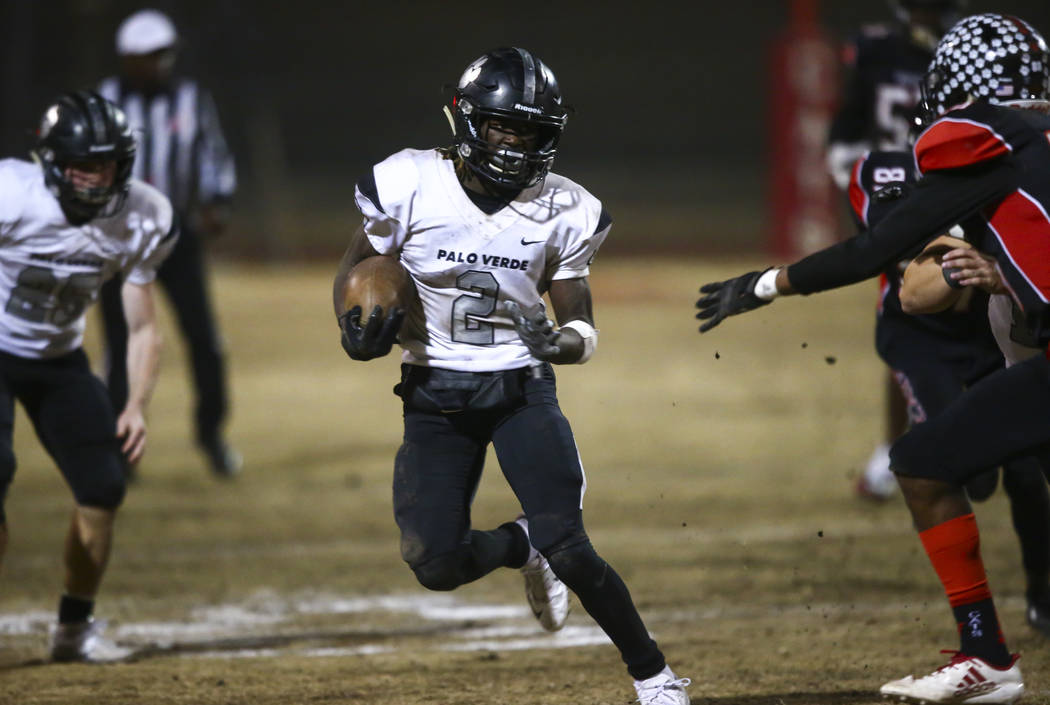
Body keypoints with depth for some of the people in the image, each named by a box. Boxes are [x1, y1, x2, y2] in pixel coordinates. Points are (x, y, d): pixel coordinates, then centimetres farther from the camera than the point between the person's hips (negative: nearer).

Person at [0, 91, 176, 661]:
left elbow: (142, 327, -2)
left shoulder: (139, 221, -11)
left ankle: (74, 630, 17)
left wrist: (137, 407, -14)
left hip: (60, 360, 5)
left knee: (103, 489, -2)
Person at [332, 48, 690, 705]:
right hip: (435, 395, 1)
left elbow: (583, 328, 2)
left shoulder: (561, 211, -4)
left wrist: (564, 341, -22)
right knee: (437, 566, -7)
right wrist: (357, 325, -16)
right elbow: (354, 270, 5)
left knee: (567, 548, -16)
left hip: (521, 386, -1)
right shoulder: (411, 186, -9)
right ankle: (522, 545, 28)